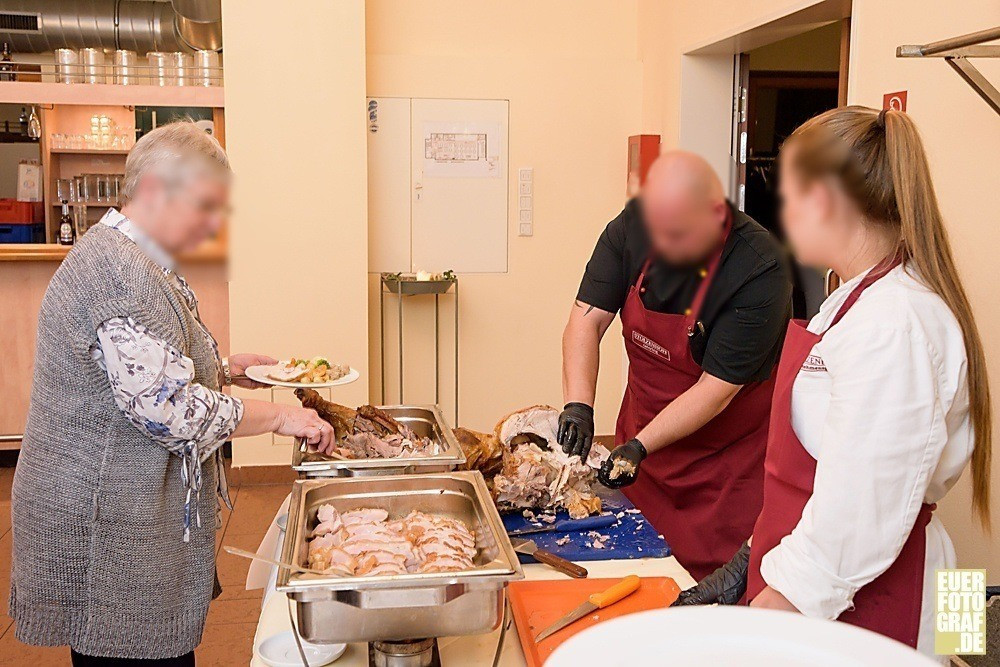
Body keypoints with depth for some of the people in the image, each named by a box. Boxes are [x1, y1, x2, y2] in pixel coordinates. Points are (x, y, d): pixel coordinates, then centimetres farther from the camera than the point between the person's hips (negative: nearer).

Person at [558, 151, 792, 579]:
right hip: (643, 424, 5)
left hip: (725, 456, -4)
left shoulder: (759, 274, -26)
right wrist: (578, 405, -25)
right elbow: (588, 318, -12)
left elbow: (717, 389, -24)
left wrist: (640, 446, -30)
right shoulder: (634, 225, -12)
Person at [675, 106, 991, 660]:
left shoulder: (895, 324, -23)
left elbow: (856, 521, -25)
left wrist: (762, 620, -18)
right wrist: (752, 566, 13)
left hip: (855, 612, -8)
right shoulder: (858, 302, 9)